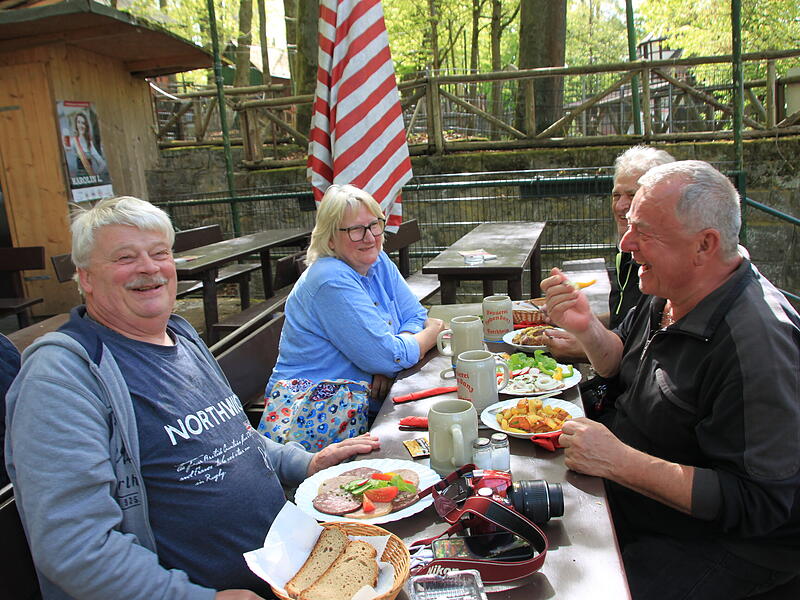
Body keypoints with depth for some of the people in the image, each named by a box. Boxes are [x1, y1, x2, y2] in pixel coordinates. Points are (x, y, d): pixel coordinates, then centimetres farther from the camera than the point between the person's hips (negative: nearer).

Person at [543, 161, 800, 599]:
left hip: (720, 543, -8)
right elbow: (621, 362, 13)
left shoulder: (756, 342, -30)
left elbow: (758, 503, -30)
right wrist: (587, 328, -9)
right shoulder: (670, 294, -2)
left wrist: (619, 462, -31)